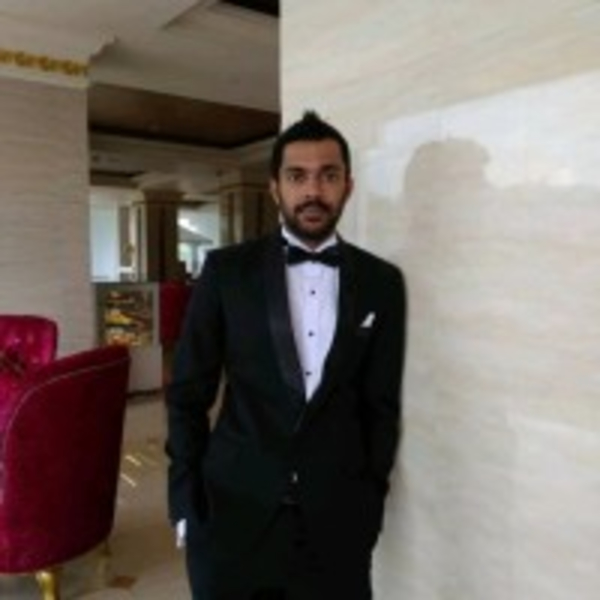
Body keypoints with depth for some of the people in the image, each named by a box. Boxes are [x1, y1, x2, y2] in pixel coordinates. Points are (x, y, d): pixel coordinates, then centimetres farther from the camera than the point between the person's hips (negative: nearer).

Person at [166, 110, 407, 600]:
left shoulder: (381, 282, 1)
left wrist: (371, 503, 3)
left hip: (337, 519, 1)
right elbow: (188, 393, 0)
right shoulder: (227, 270, -3)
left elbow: (381, 406, 4)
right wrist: (187, 500, -1)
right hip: (233, 509, 0)